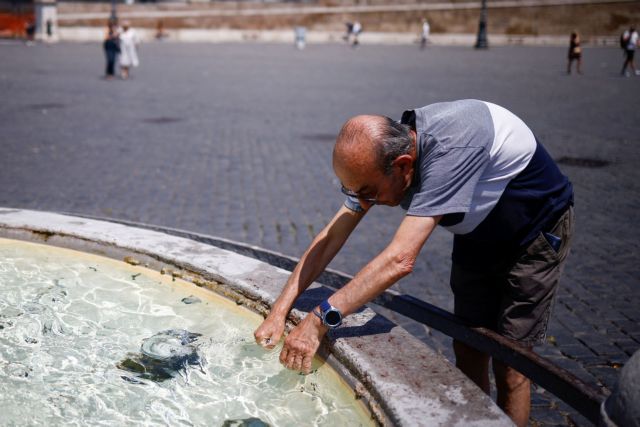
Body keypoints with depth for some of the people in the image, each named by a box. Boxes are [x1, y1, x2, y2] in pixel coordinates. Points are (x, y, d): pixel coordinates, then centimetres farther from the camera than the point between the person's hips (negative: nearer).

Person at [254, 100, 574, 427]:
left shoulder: (449, 148, -41)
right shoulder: (381, 153, -18)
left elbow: (400, 260, -46)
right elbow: (331, 236, -14)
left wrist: (319, 320, -46)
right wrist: (280, 310, -19)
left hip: (536, 231, -6)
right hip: (479, 233, 7)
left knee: (508, 362, -4)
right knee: (467, 350, 9)